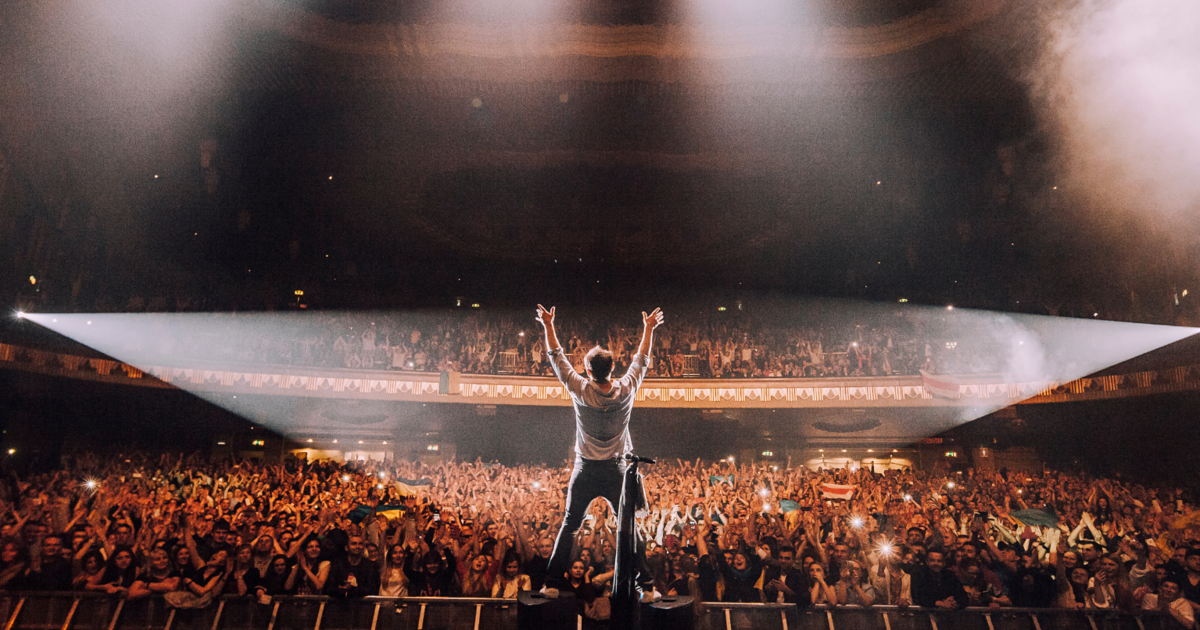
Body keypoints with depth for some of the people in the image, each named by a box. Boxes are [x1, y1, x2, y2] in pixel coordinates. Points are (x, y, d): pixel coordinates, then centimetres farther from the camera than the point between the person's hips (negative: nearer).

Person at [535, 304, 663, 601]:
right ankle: (645, 585, 13)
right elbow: (642, 360, 4)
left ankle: (553, 583, 14)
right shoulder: (626, 390, -11)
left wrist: (548, 325, 3)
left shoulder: (581, 392, -14)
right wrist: (649, 328, 15)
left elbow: (558, 359, -4)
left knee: (570, 526, 11)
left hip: (586, 471, -1)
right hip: (617, 472, 1)